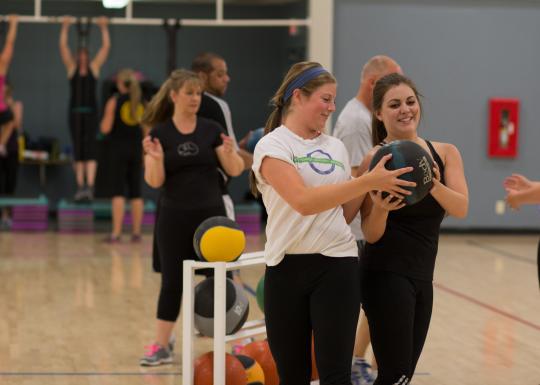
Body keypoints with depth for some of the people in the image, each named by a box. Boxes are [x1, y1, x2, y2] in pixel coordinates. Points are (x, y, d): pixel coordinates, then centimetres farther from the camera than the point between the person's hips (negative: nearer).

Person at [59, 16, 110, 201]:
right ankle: (80, 187, 6)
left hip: (91, 112, -1)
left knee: (90, 149, -10)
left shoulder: (94, 67, 7)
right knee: (78, 151, 3)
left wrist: (104, 28, 2)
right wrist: (65, 27, -2)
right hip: (75, 112, 1)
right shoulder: (71, 67, 7)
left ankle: (89, 186, -19)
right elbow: (63, 46, 2)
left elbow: (106, 46, 4)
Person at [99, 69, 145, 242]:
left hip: (118, 149, -4)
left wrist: (103, 122, 13)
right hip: (137, 150, 4)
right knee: (136, 193, 9)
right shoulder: (142, 103, 5)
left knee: (117, 192, -4)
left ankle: (116, 233, -9)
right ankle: (136, 232, 10)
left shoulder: (114, 101, -6)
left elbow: (106, 129, -10)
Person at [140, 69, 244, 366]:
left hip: (211, 215, 1)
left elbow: (235, 170, -4)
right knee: (172, 282, 2)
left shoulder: (211, 130, 1)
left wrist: (229, 153, -25)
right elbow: (154, 181, -6)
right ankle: (161, 347, 9)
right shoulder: (160, 133, -2)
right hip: (174, 218, -1)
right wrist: (156, 159, -25)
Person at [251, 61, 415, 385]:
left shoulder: (336, 147, 12)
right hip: (287, 267, -3)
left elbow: (344, 214, 13)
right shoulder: (272, 146, -4)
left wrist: (369, 184, -3)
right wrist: (368, 182, -22)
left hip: (338, 265, 3)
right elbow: (304, 201, -20)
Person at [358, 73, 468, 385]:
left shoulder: (446, 153, 5)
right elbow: (371, 235, -9)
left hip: (422, 278, 6)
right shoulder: (376, 160, -8)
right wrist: (380, 208, -30)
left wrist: (434, 185, -30)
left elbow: (461, 208, -11)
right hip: (387, 275, -6)